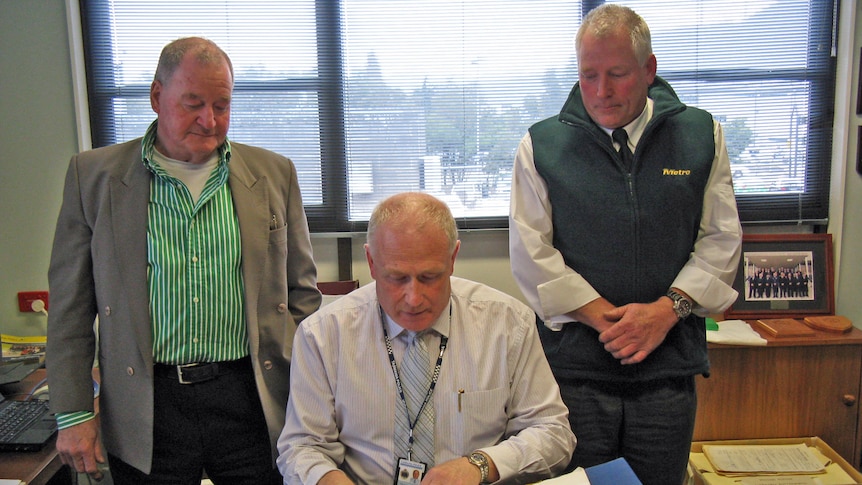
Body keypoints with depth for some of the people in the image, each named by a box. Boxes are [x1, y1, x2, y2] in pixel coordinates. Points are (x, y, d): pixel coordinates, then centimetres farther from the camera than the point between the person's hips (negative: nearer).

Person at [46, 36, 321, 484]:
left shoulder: (274, 174, 3)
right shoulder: (93, 175, 1)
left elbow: (301, 293, 7)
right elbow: (70, 309, 3)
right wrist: (72, 415, 0)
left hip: (252, 398, 1)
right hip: (146, 411, 0)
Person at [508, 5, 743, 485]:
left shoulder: (701, 135, 6)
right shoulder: (542, 144, 0)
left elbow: (722, 239, 5)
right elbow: (531, 252, -4)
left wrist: (667, 309, -10)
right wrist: (607, 319, -11)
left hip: (669, 365, 2)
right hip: (574, 363, -1)